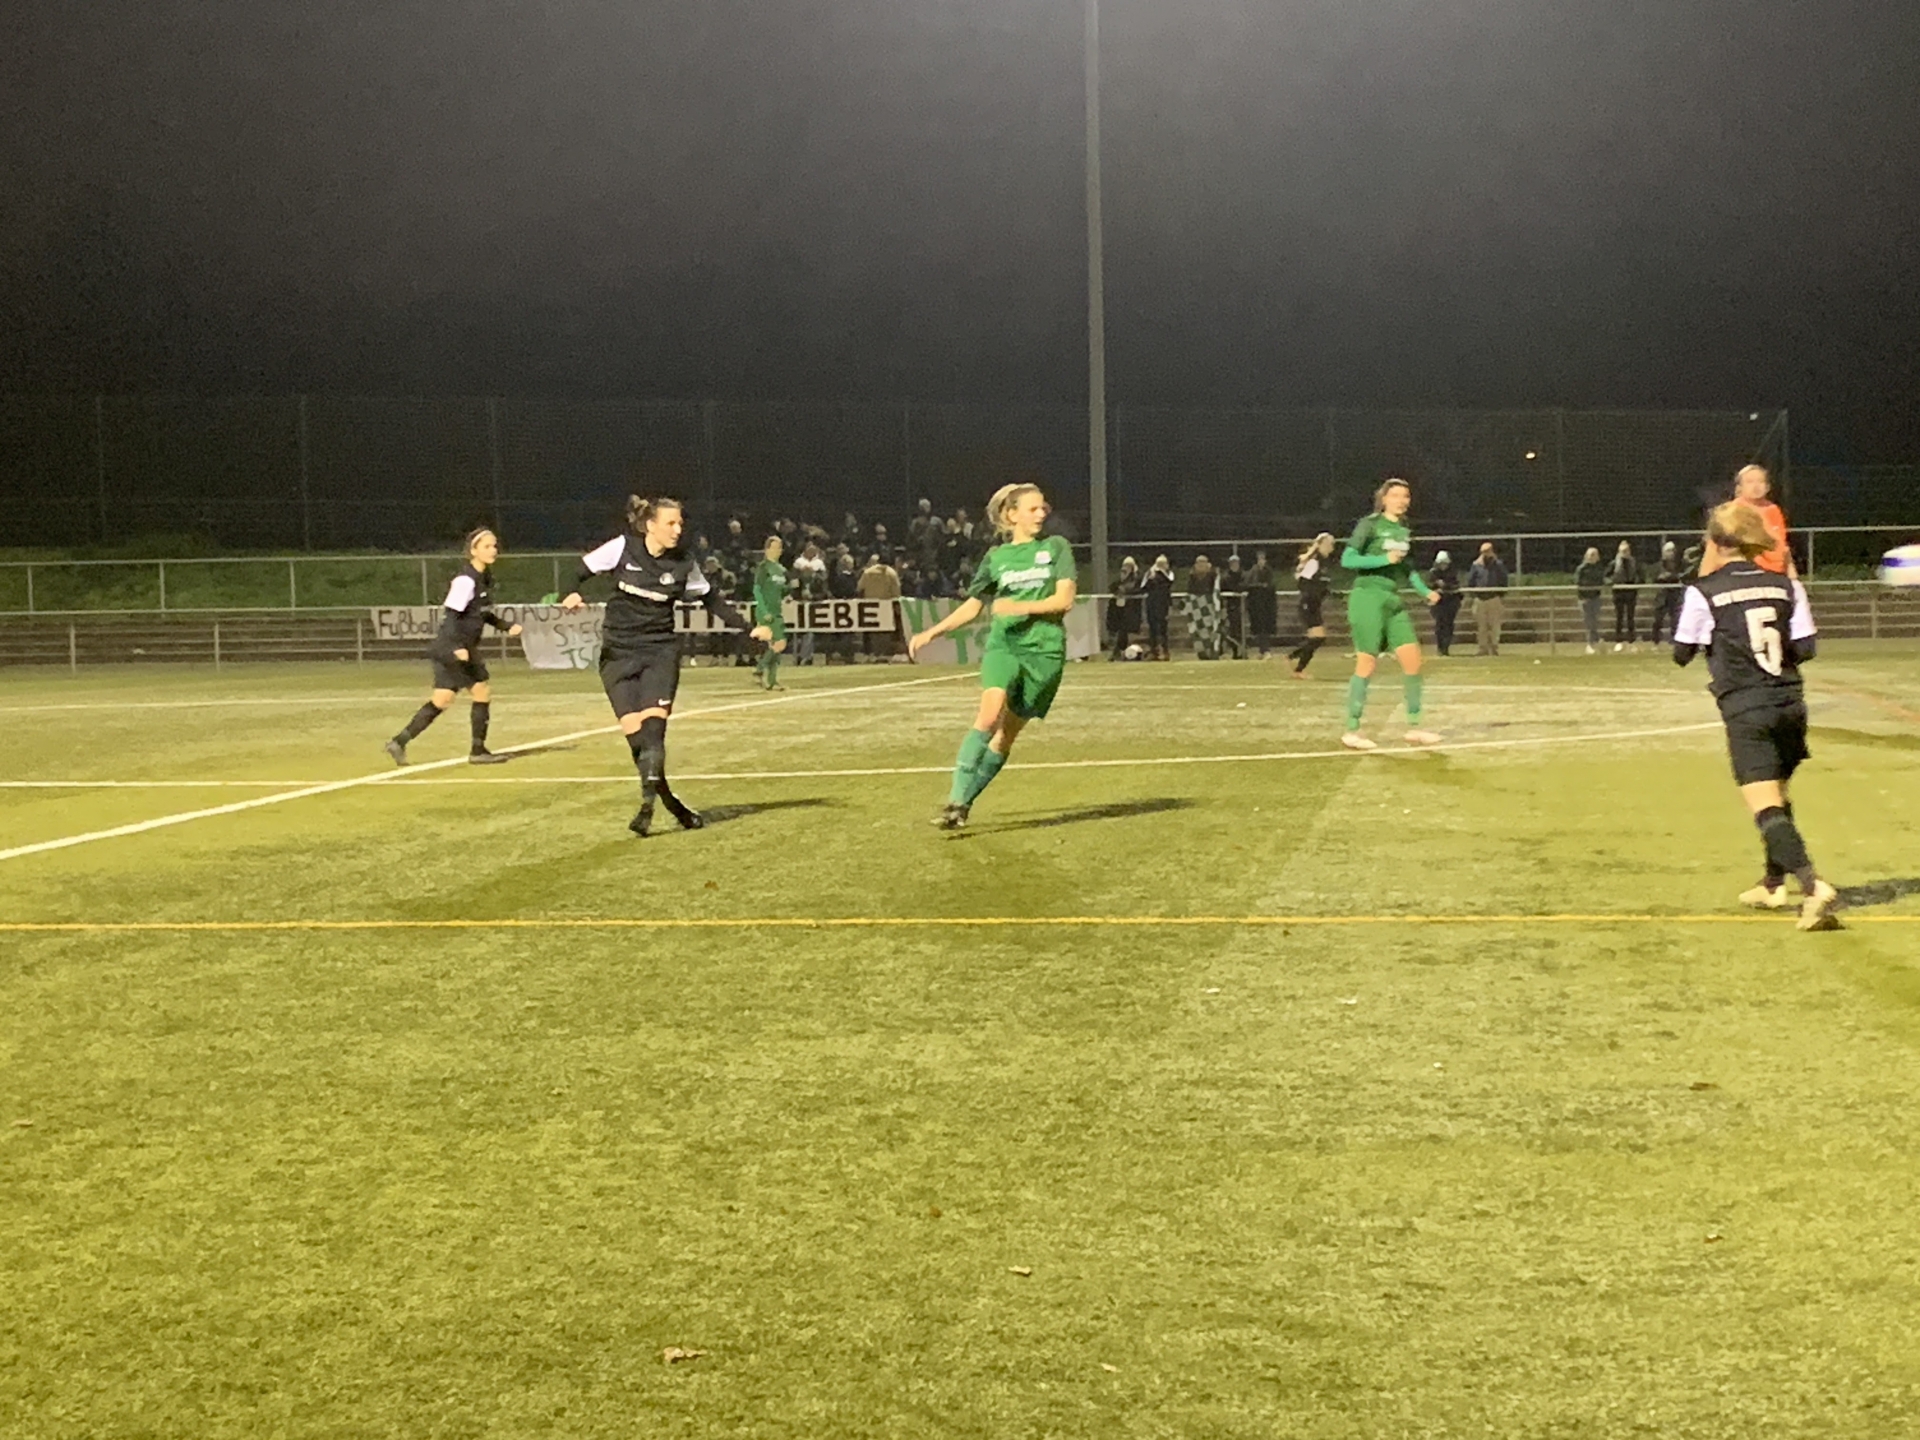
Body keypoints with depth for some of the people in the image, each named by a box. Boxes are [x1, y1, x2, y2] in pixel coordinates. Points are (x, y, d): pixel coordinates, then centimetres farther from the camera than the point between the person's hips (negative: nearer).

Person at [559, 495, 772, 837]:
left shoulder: (683, 565, -2)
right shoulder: (622, 548, -6)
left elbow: (712, 600, 12)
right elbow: (584, 568, 6)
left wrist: (749, 628, 7)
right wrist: (573, 593, -14)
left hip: (660, 650, 0)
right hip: (618, 653, 0)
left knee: (653, 725, -18)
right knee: (634, 732, -7)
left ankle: (647, 806, -15)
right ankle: (672, 805, 7)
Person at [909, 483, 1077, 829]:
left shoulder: (1056, 548, 7)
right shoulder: (996, 557, 12)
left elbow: (1064, 599, -2)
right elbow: (973, 605, 19)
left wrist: (1020, 607, -14)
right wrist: (931, 633, 11)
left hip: (1044, 649, 0)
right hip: (1003, 644, 0)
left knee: (1007, 734, -1)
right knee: (989, 713, -23)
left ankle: (965, 803, 9)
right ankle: (956, 800, -25)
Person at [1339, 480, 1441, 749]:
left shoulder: (1405, 530, 14)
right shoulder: (1370, 525, -5)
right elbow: (1347, 559, -11)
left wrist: (1425, 590, 14)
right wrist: (1384, 559, -17)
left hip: (1395, 601, 6)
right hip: (1369, 597, -6)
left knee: (1412, 658, -2)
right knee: (1367, 664, -6)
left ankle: (1414, 727, 6)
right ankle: (1351, 731, 2)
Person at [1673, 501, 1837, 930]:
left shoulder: (1704, 592, -6)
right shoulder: (1785, 585, 5)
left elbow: (1681, 654, 3)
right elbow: (1805, 648, 3)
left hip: (1745, 708, -5)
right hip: (1789, 703, 5)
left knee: (1767, 807, -11)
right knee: (1777, 795, 24)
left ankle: (1812, 885, -29)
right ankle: (1773, 885, 34)